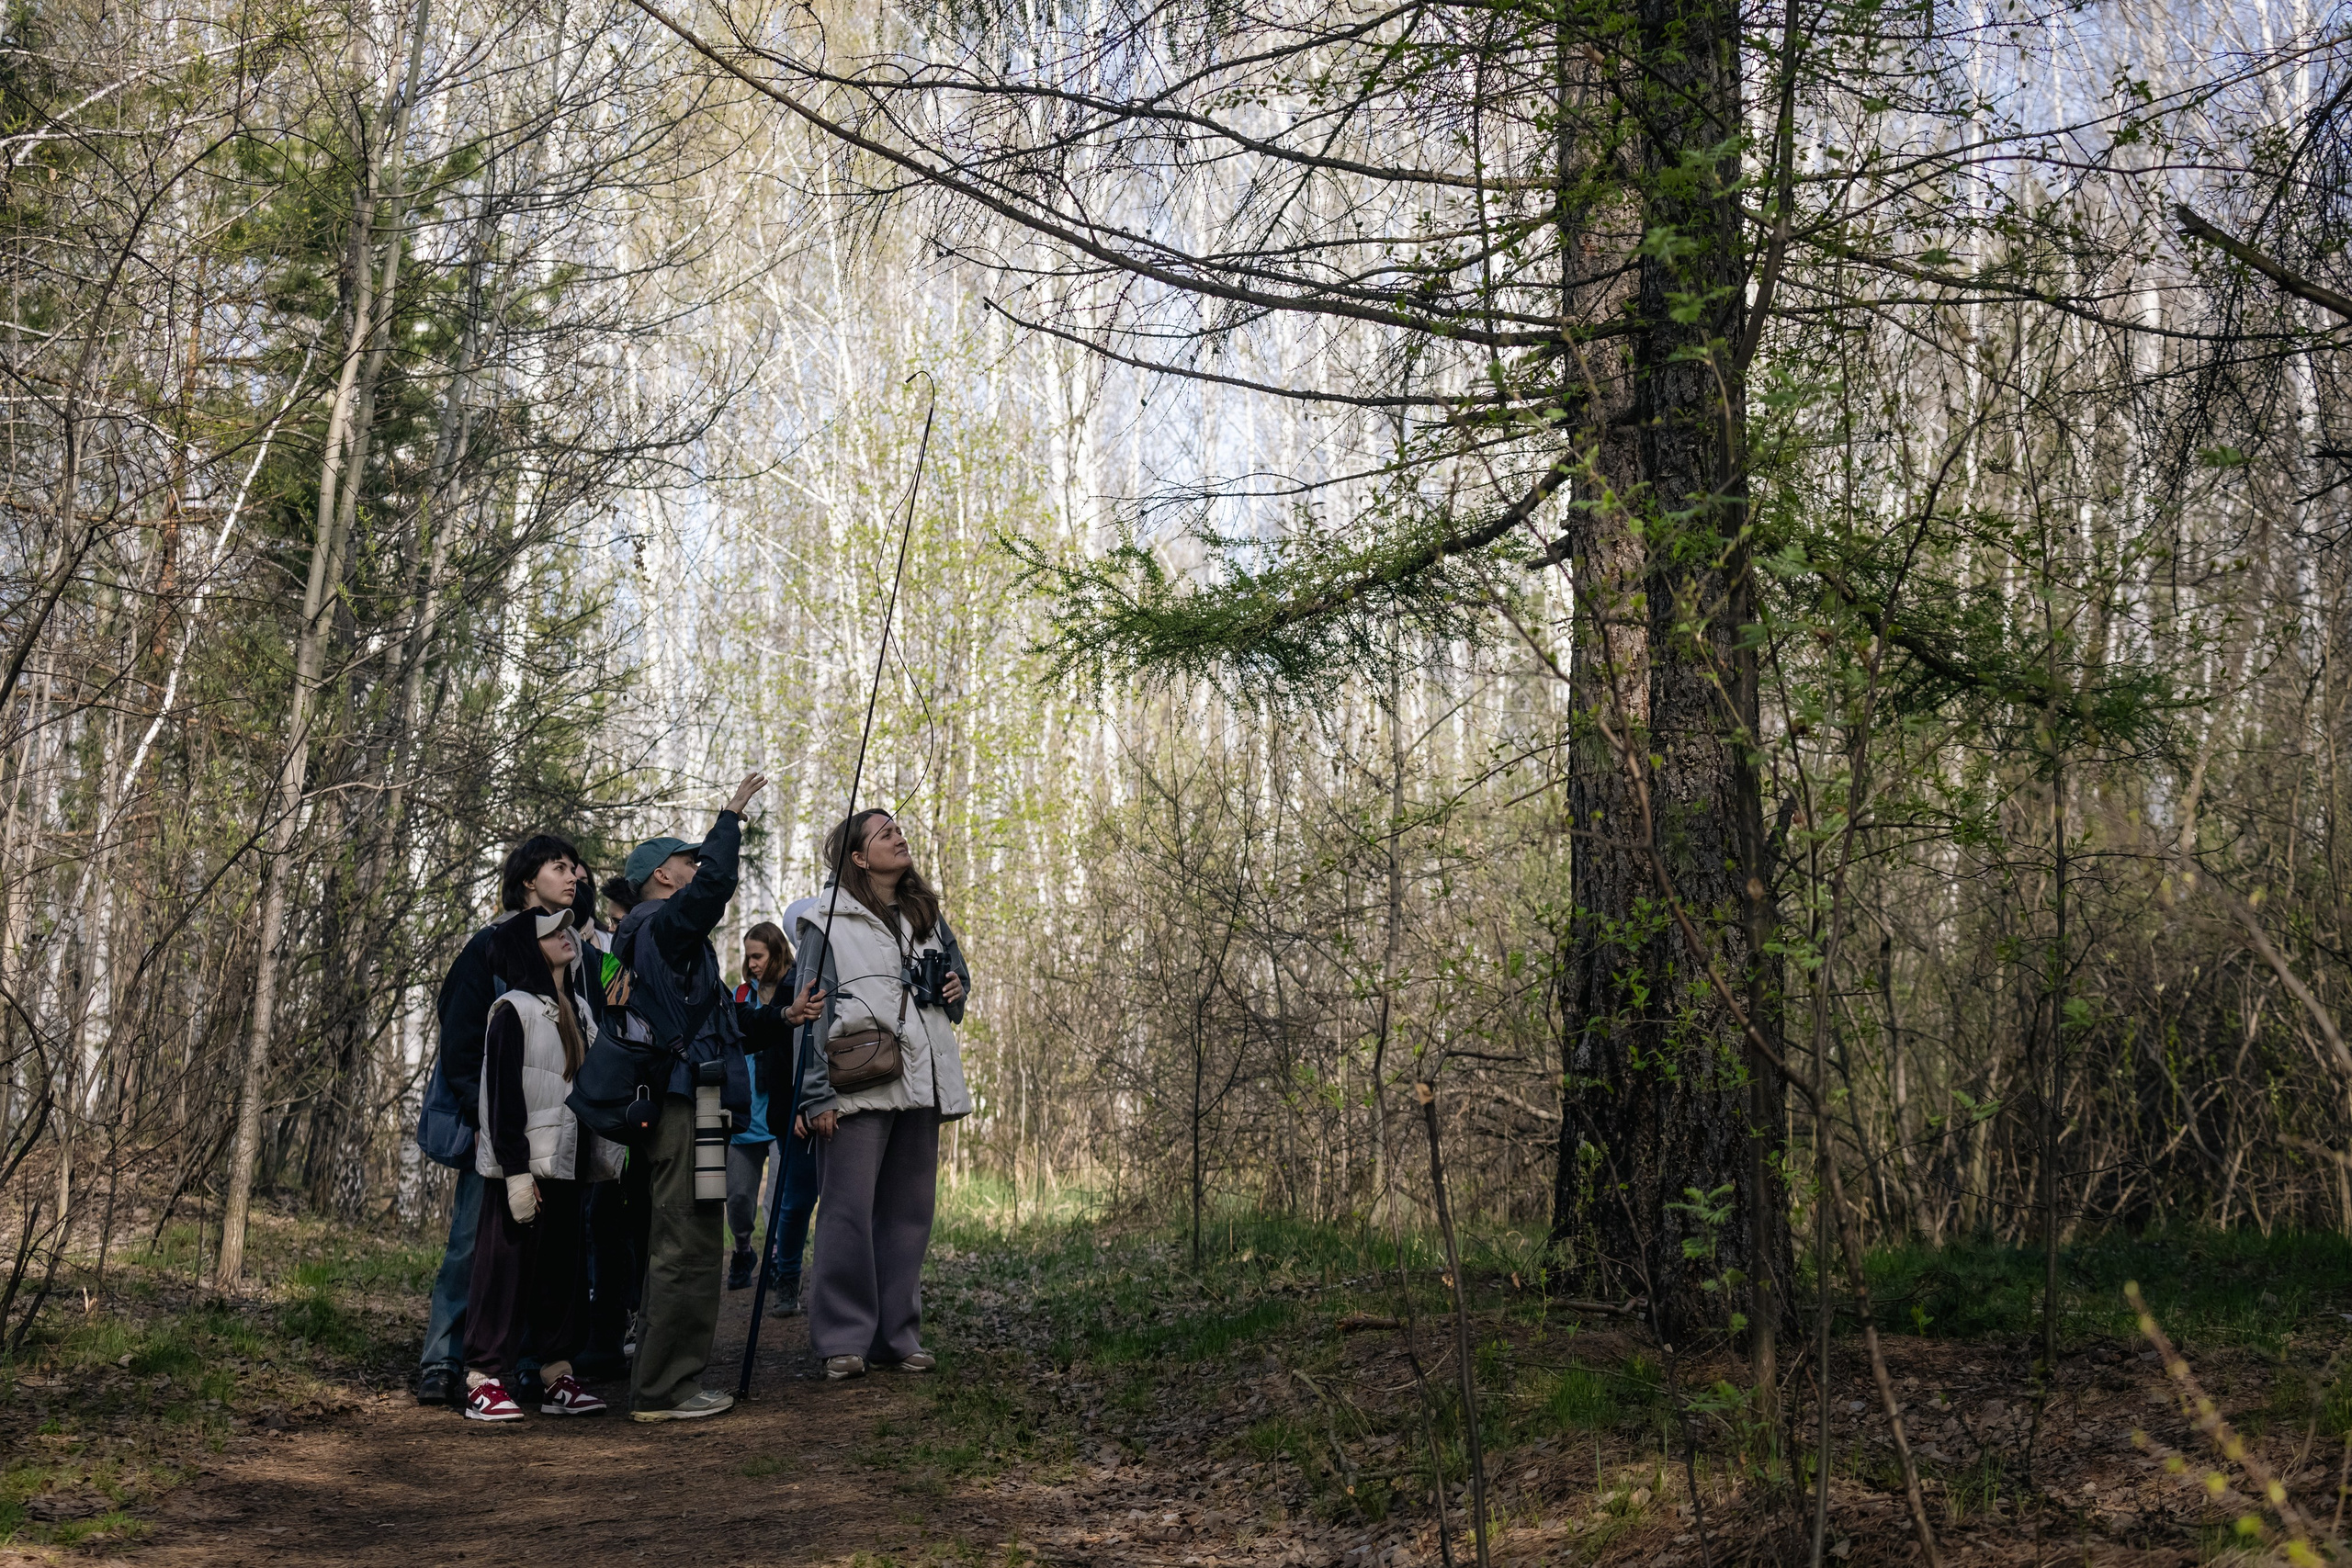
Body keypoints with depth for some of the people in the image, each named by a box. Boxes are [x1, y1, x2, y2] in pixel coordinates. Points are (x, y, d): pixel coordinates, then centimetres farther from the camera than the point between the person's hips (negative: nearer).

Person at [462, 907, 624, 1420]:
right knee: (507, 1271, -6)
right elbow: (504, 1097, -13)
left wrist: (600, 1157, 17)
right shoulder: (513, 1010, -7)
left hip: (568, 1164, 8)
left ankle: (558, 1378, 14)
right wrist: (515, 1171, -18)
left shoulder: (580, 1010, 16)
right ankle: (484, 1382, -2)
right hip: (524, 1166, -7)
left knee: (564, 1269, 9)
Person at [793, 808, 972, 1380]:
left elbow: (956, 977, 31)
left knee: (909, 1209, 7)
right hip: (856, 1090, -6)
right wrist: (817, 1094, -13)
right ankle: (843, 1339, -2)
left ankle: (897, 1334, 14)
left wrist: (957, 989, 5)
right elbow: (812, 1009, -5)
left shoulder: (927, 916, 19)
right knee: (848, 1210, -8)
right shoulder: (828, 921, 0)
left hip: (919, 1085, 6)